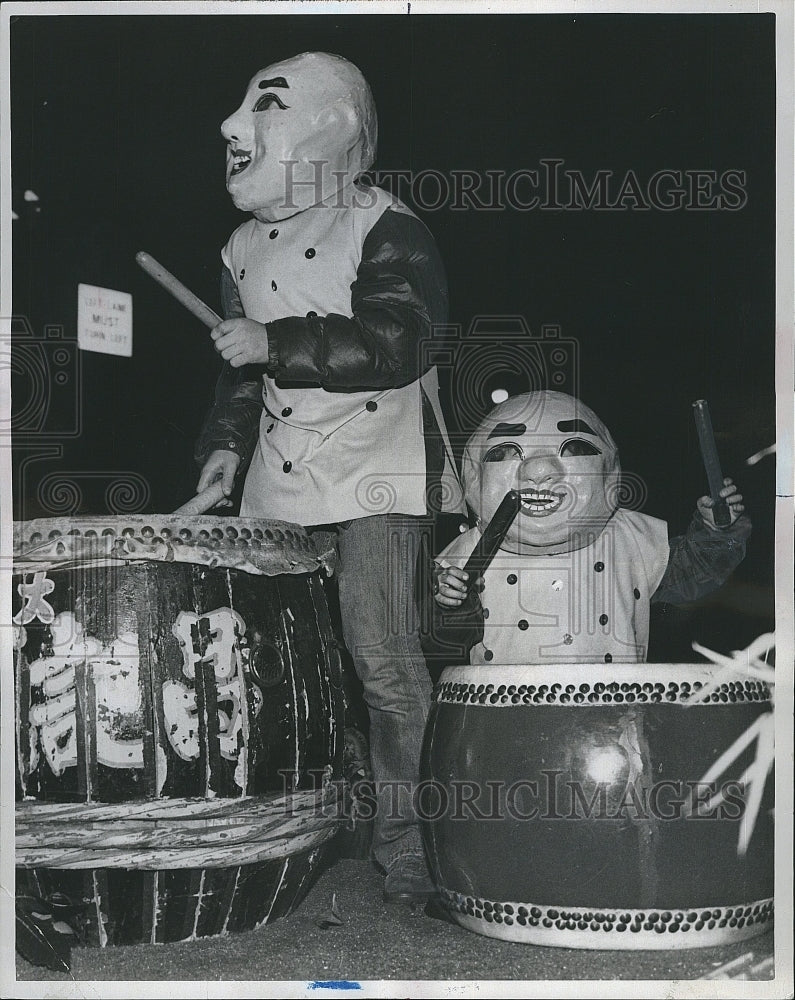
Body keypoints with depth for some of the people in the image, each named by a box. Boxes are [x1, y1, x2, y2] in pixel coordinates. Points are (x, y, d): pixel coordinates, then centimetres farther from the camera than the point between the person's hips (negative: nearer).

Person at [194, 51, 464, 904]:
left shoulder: (382, 228, -5)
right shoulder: (244, 250, 17)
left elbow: (396, 347, -18)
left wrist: (274, 343, -18)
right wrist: (226, 443, 12)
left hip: (376, 468, -6)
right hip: (280, 477, 7)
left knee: (380, 652, -13)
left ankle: (407, 843, 0)